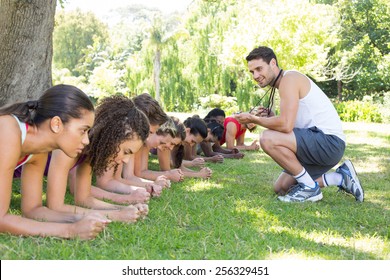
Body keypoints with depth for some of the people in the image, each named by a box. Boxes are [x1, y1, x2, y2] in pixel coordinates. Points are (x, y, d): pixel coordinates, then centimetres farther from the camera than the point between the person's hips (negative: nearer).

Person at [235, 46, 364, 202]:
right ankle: (340, 178, 15)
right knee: (281, 188, 14)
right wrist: (269, 117, 0)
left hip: (330, 142, -10)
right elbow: (292, 125, 16)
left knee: (268, 138, -25)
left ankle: (310, 188, -10)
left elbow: (286, 125, -25)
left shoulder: (289, 79, -14)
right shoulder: (285, 84, 17)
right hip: (320, 144, 10)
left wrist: (254, 119, -11)